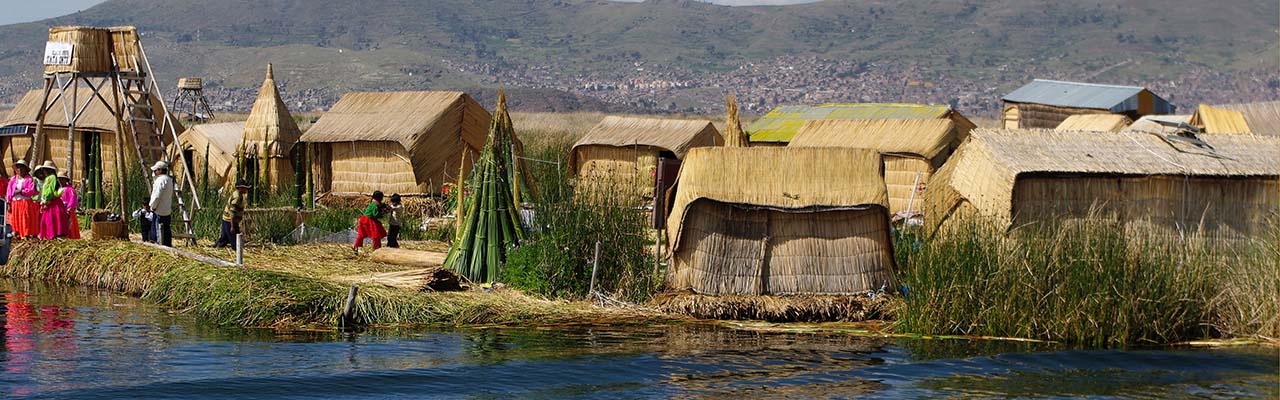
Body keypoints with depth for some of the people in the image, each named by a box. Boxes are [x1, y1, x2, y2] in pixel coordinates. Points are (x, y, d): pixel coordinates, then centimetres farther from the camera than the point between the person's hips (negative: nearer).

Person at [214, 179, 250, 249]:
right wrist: (232, 226, -26)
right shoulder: (237, 197, -22)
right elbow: (232, 212, -25)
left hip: (226, 219, 10)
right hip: (230, 221, -10)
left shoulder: (235, 194, 10)